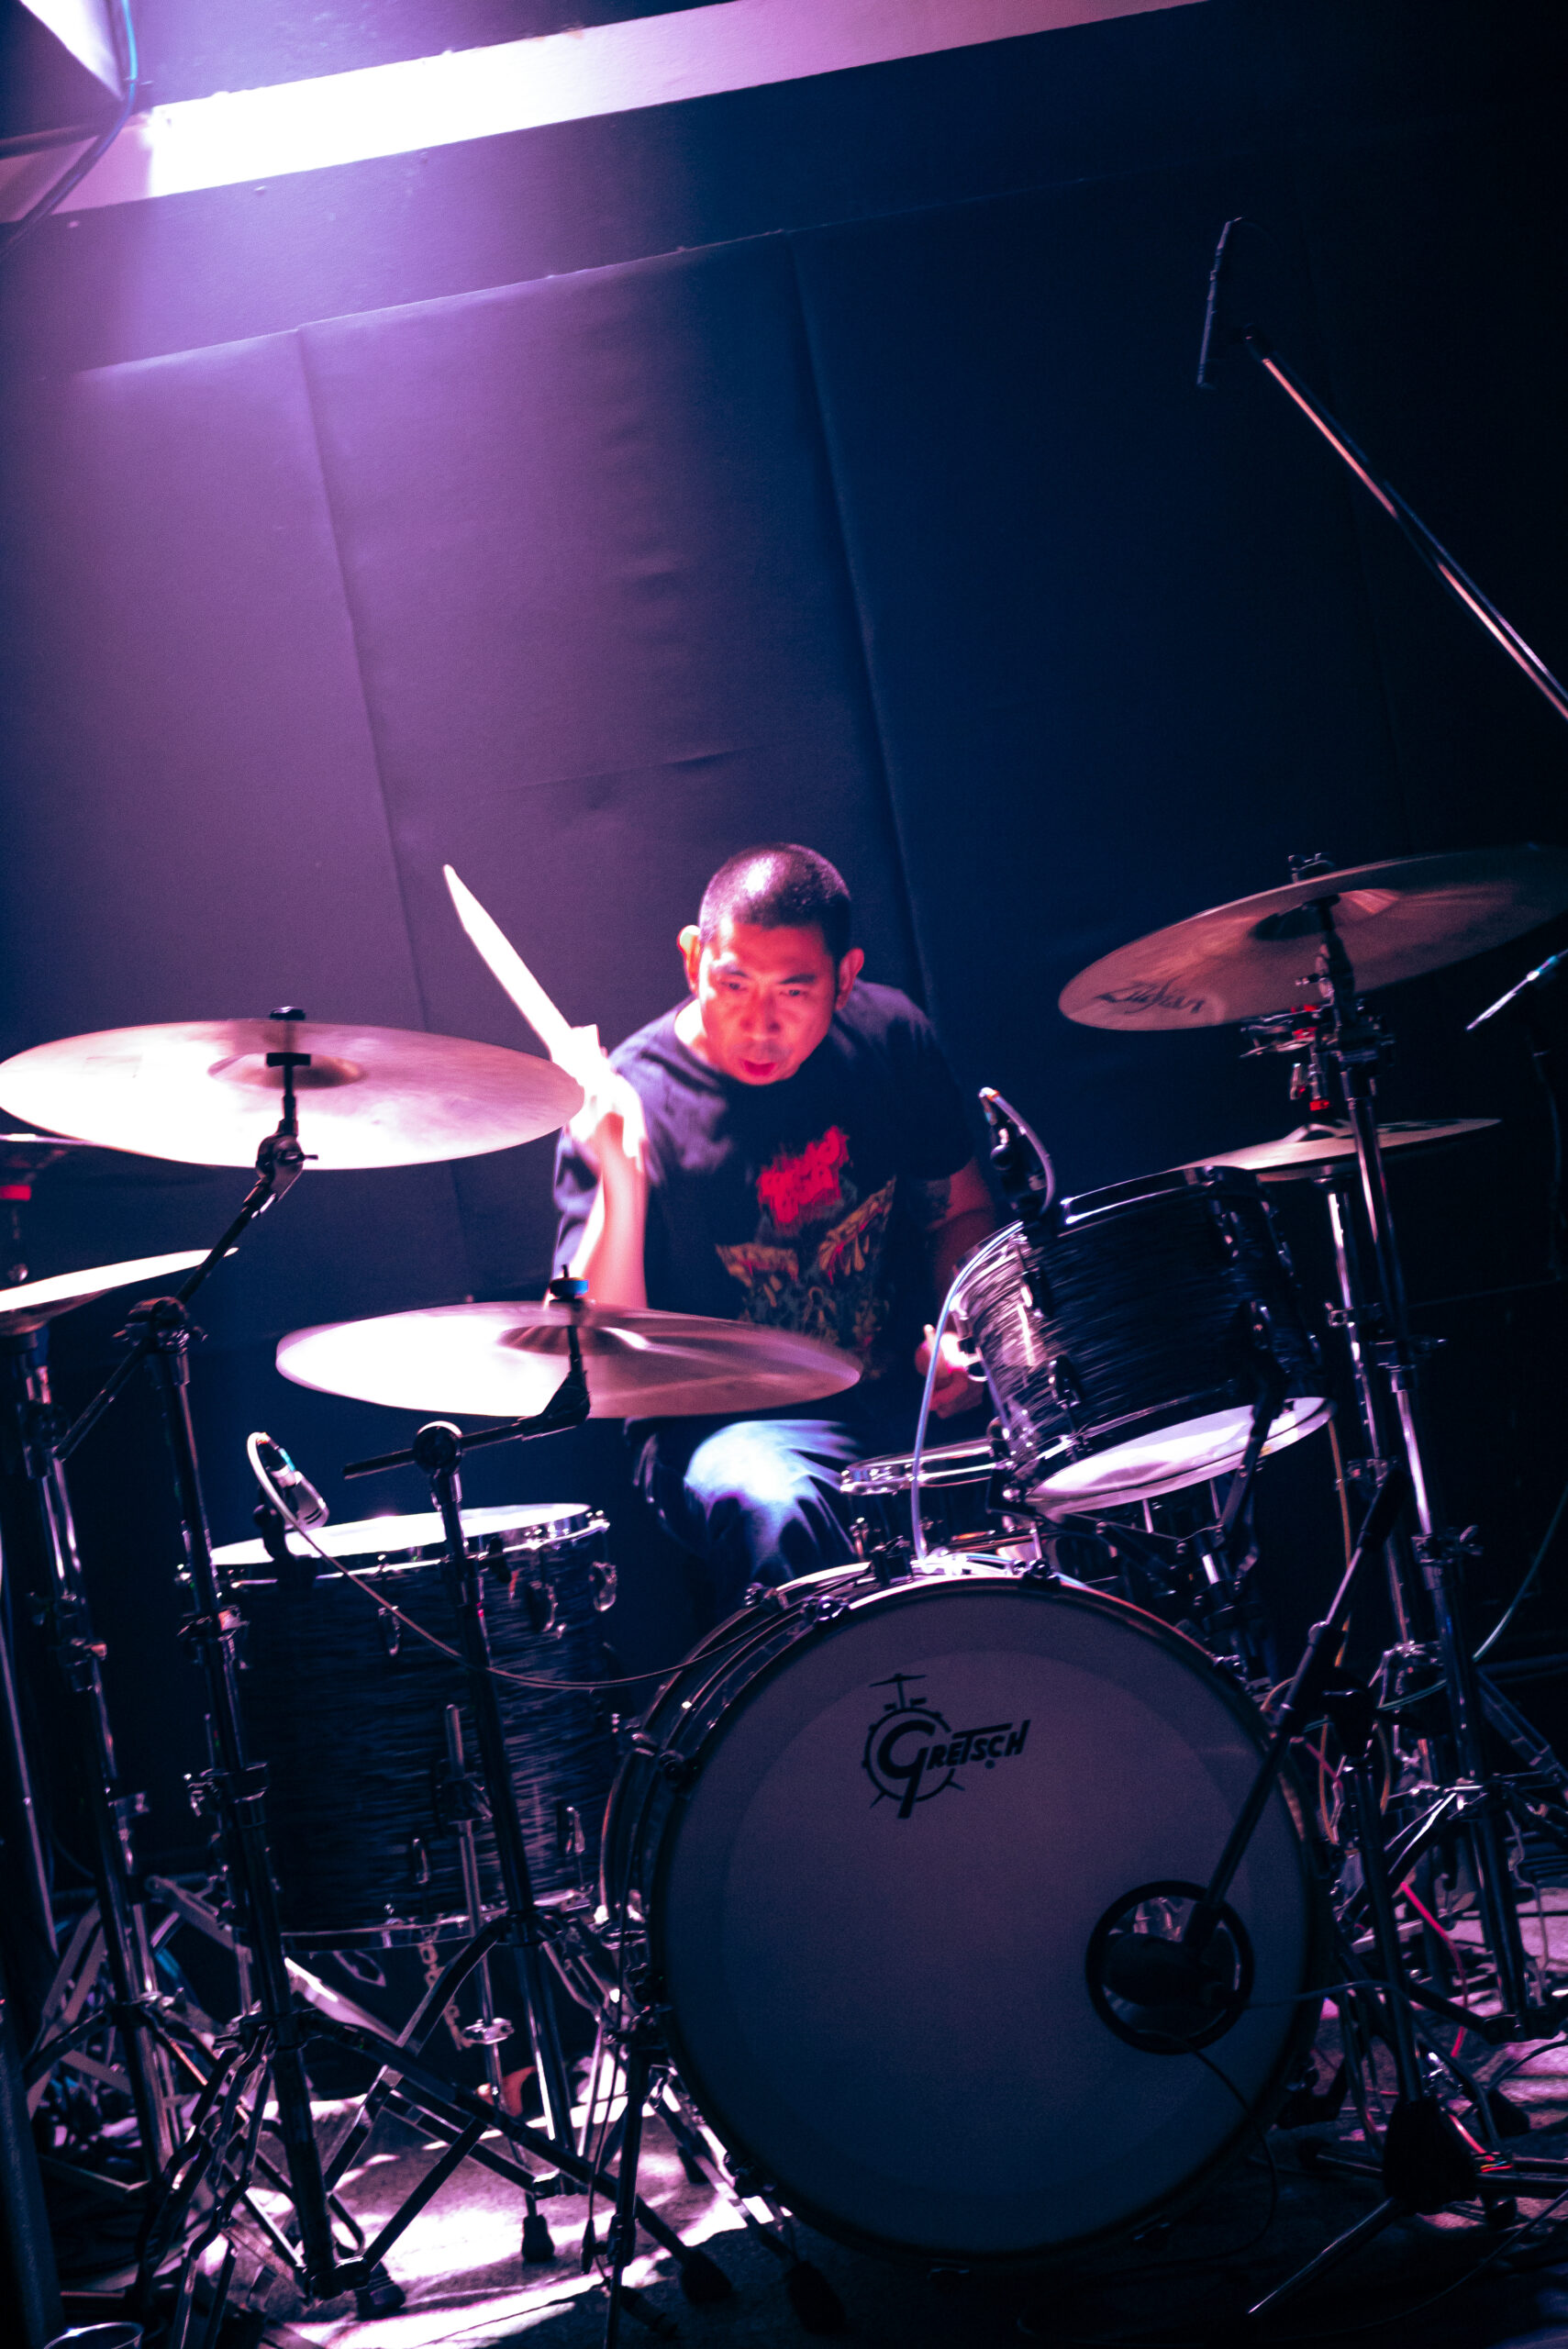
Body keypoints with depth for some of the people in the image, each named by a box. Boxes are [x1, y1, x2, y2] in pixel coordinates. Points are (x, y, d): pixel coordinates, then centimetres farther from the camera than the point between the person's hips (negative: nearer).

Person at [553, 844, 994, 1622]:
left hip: (909, 1392, 4)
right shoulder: (634, 1105, -13)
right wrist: (622, 1187, -33)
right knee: (772, 1509, -37)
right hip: (729, 1428, -4)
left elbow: (961, 1213, 16)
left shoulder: (891, 1038, 0)